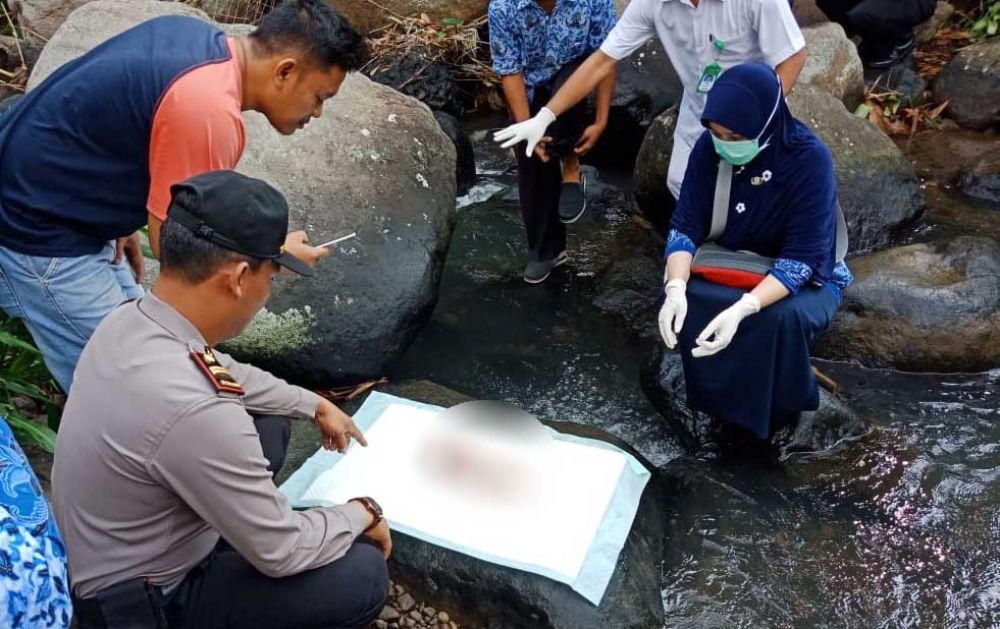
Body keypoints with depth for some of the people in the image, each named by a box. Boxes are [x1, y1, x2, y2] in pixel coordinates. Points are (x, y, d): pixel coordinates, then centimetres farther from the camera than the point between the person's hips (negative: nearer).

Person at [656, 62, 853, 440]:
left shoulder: (810, 159, -26)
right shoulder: (709, 147, -15)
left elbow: (800, 259, -29)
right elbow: (686, 225, -14)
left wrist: (743, 309, -44)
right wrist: (676, 286, -33)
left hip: (802, 278, -3)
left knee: (782, 318, -36)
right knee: (683, 301, -28)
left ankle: (771, 413, -8)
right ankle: (711, 398, -4)